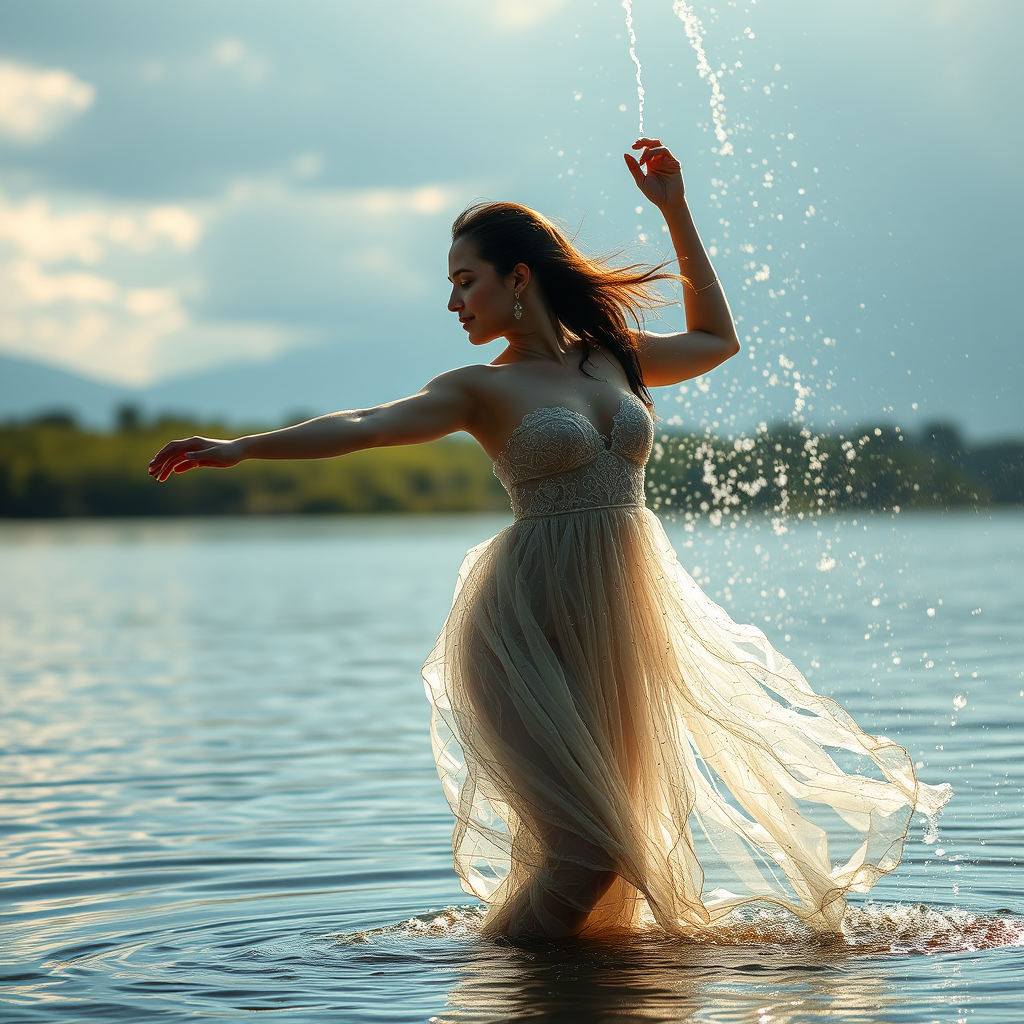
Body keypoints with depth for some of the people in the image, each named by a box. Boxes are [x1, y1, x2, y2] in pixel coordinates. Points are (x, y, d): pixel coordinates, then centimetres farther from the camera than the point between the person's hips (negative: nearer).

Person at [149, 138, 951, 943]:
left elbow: (717, 339, 26)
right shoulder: (481, 390, -1)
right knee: (582, 849, -14)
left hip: (624, 616, 5)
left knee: (619, 843, 11)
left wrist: (674, 210, 21)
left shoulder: (612, 354, 10)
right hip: (535, 624, -5)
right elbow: (363, 426, -13)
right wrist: (240, 447, -25)